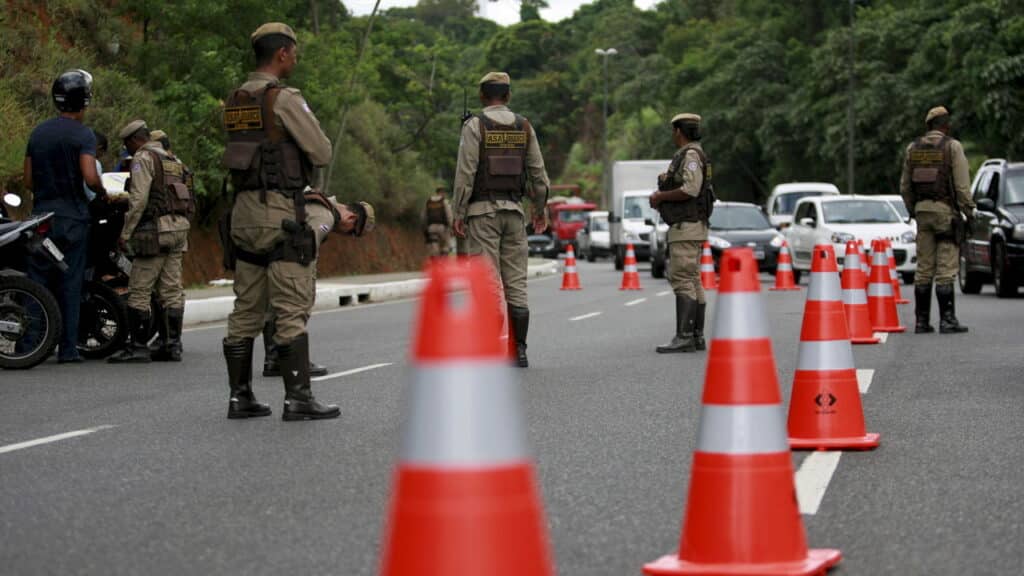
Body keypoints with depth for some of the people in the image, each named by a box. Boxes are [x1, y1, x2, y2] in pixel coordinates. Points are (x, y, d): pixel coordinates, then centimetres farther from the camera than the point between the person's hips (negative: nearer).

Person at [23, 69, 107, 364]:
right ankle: (68, 348, 1)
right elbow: (90, 177, -20)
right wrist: (103, 193, -1)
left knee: (36, 283, 5)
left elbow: (28, 181, 11)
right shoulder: (83, 135, -8)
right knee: (70, 284, 0)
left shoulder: (38, 132, 10)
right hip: (72, 218, -4)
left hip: (41, 216, 4)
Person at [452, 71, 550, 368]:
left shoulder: (475, 125, -6)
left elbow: (466, 173, -12)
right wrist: (540, 209, 19)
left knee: (487, 282, -5)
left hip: (482, 210, -4)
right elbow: (538, 172, 8)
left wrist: (459, 214, -7)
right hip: (514, 210, 4)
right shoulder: (524, 126, 7)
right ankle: (519, 351, 5)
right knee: (516, 282, 6)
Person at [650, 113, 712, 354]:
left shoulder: (691, 155, -12)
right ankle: (697, 336, 10)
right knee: (693, 281, 9)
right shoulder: (689, 155, 20)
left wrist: (661, 196, -12)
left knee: (682, 280, -14)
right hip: (687, 228, 11)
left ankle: (684, 337, -18)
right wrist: (661, 197, 11)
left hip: (686, 227, -11)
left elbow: (690, 189, -24)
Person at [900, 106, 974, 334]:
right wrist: (969, 212, -2)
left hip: (922, 211, 5)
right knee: (945, 270, -5)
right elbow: (962, 184, -9)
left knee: (923, 268, 8)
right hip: (946, 211, -5)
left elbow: (905, 186, 12)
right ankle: (947, 320, -6)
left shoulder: (912, 148, 9)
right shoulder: (952, 146, -6)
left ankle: (921, 321, 9)